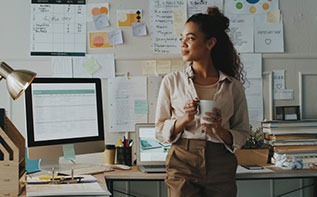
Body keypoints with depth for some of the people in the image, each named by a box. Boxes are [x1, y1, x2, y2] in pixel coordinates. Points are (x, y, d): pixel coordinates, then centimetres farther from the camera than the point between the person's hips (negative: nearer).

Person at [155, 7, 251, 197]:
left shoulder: (233, 86, 4)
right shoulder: (172, 81, 4)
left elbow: (242, 134, 7)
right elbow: (160, 131, 4)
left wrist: (220, 130, -12)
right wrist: (184, 119, -13)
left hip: (220, 165, 1)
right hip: (182, 162, -1)